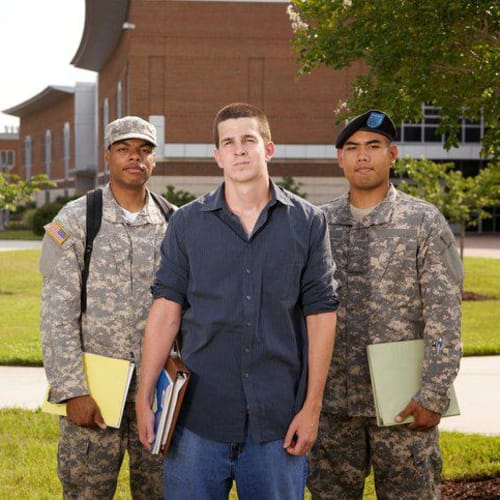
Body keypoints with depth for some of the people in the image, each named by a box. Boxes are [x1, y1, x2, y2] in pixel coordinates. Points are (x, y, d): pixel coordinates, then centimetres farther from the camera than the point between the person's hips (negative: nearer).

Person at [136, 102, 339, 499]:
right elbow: (166, 309, 1)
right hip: (198, 416, 1)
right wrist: (145, 397, -4)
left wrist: (312, 407, -2)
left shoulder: (307, 223, 3)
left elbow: (320, 314, 2)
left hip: (277, 420, 0)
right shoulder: (187, 223, 5)